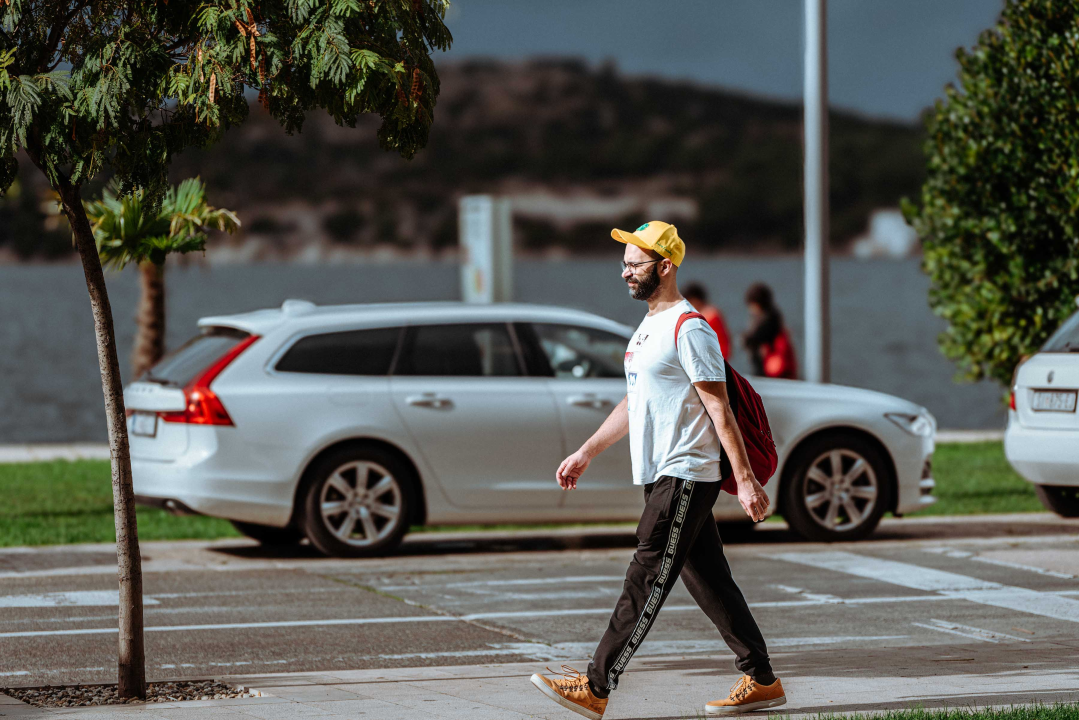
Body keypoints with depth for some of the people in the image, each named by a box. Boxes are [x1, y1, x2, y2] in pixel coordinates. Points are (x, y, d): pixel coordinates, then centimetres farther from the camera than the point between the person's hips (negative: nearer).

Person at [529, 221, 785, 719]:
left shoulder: (689, 329, -13)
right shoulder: (647, 328, 17)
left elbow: (719, 409, -16)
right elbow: (634, 404, 26)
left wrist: (745, 480, -18)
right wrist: (586, 453, 25)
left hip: (685, 478, -10)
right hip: (660, 477, 10)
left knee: (645, 580, -10)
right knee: (708, 582, 10)